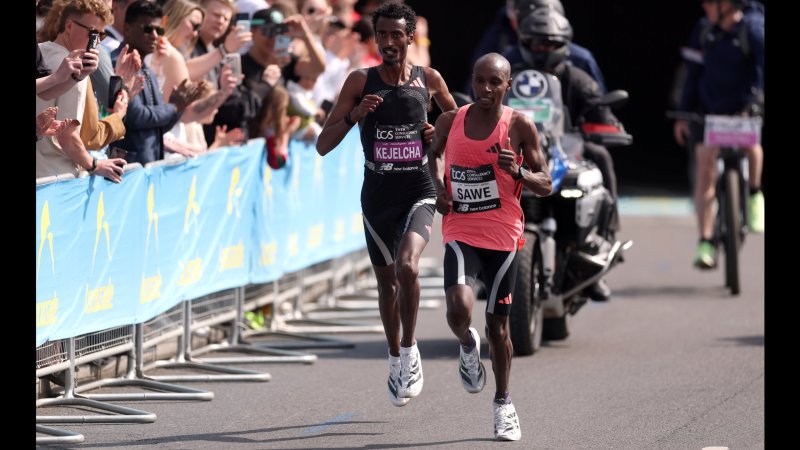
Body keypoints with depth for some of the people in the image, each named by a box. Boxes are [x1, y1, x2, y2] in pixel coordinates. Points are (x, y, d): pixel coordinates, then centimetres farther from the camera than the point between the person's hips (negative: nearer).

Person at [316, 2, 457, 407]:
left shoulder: (429, 80, -1)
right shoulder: (361, 81, -4)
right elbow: (323, 146, -6)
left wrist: (440, 134, -2)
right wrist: (354, 116, -23)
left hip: (418, 194, -2)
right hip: (377, 198, 2)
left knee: (407, 267, -26)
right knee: (387, 281, 14)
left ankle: (410, 349, -7)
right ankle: (395, 359, 35)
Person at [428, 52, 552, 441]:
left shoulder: (519, 125, -6)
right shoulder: (450, 121, 0)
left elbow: (546, 185, -2)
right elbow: (435, 152, 23)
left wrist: (518, 173, -22)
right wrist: (439, 186, 5)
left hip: (503, 236, 0)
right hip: (460, 233, 0)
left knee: (498, 323, 9)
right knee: (459, 308, -23)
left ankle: (503, 404, 28)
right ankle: (468, 346, 13)